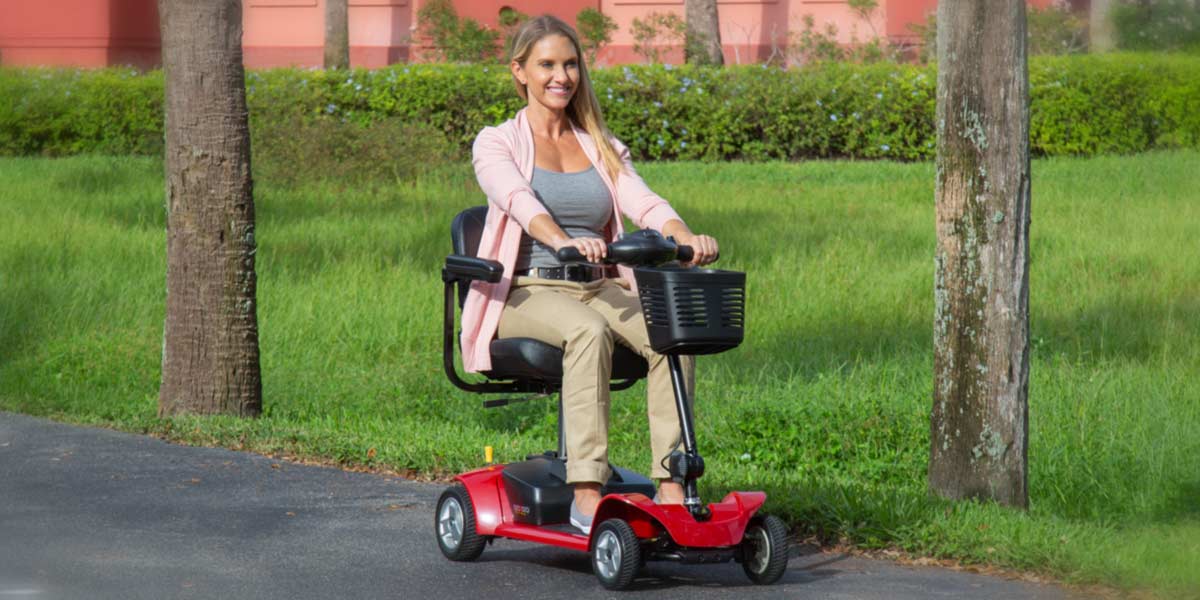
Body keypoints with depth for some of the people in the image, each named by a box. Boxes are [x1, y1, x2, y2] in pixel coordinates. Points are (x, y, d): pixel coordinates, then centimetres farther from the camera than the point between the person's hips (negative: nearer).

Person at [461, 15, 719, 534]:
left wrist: (685, 238, -24)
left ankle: (671, 489, -30)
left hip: (599, 289, 4)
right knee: (588, 330, -38)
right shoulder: (497, 144, 3)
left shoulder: (601, 148, 17)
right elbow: (520, 201, -19)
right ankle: (586, 495, -41)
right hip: (525, 292, -4)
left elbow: (644, 204, -1)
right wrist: (562, 240, -41)